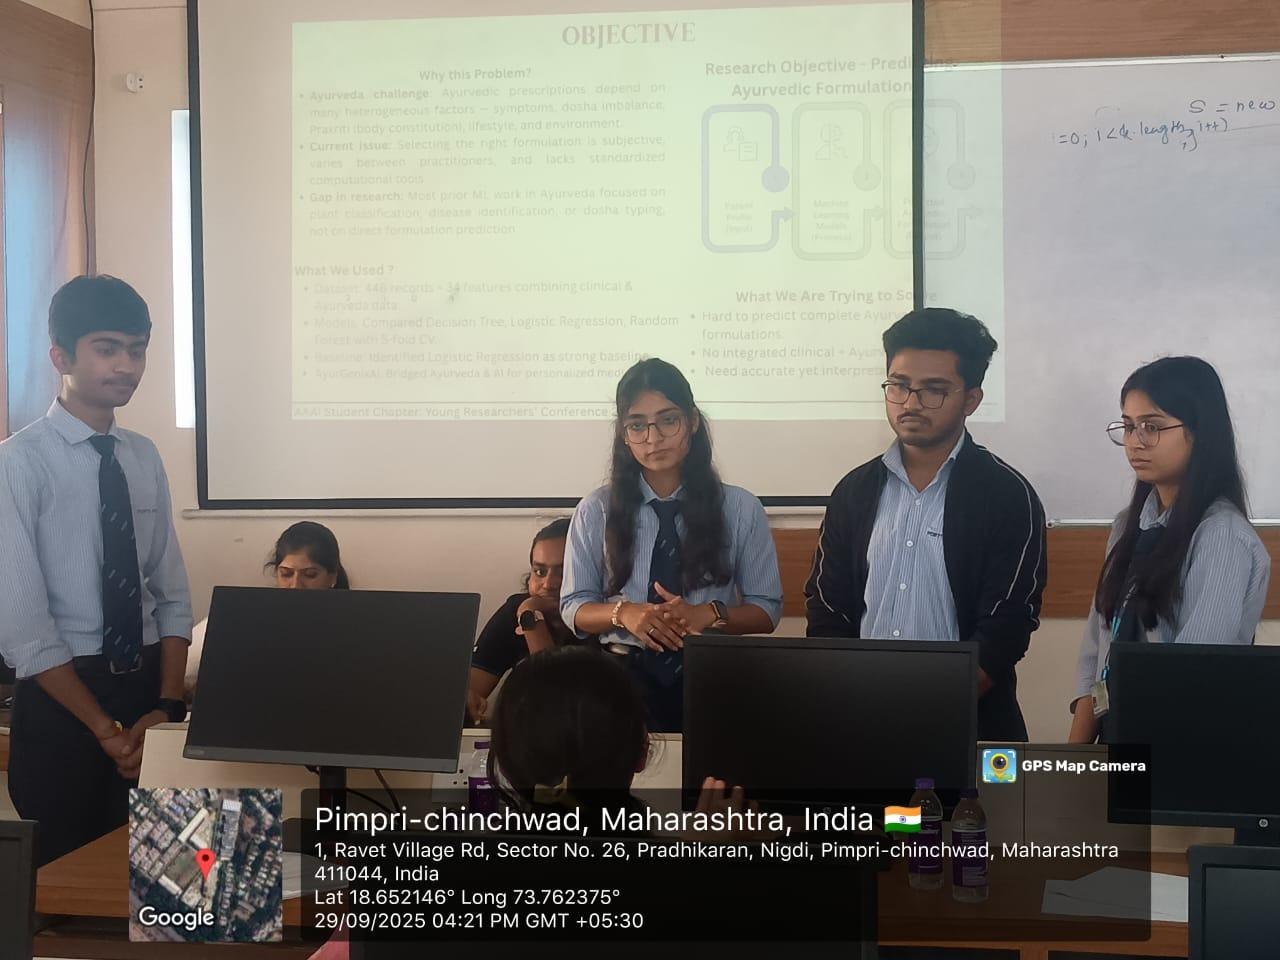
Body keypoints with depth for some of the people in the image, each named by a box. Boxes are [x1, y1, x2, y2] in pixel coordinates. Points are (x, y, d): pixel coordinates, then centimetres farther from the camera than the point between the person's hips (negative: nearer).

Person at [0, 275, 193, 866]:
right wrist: (105, 728, -15)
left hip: (148, 682, 5)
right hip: (60, 695, -4)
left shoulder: (144, 457, 4)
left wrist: (169, 705, -6)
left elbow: (172, 593, 6)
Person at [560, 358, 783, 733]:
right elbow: (574, 608, 7)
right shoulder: (595, 512, 5)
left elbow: (767, 609, 6)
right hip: (625, 677, 0)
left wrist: (708, 614, -14)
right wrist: (624, 613, -14)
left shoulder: (741, 509, 4)